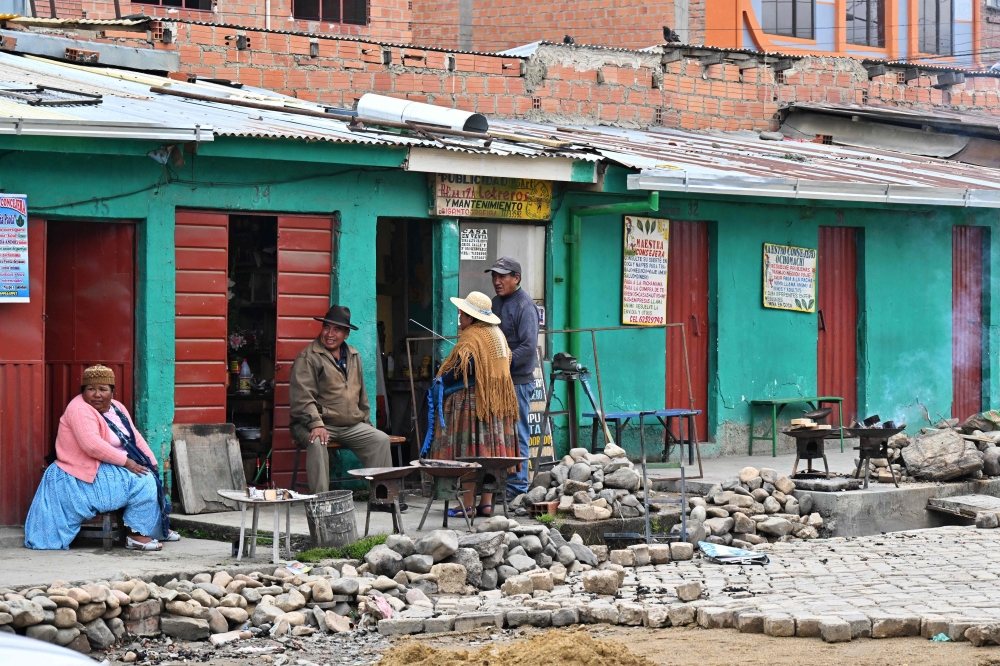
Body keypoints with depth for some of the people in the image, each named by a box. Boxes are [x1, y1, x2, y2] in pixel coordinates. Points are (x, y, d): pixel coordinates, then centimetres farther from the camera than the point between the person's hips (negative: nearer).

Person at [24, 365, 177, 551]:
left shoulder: (117, 408, 11)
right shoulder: (79, 410, -18)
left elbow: (135, 437, 10)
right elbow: (93, 445, -29)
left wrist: (153, 463, -3)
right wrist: (126, 462, -26)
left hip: (111, 468, 10)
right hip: (91, 474, -10)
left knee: (151, 476, 11)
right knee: (142, 481, -19)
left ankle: (158, 528, 22)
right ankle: (138, 535, -14)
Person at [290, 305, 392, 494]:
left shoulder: (354, 357, 18)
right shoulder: (308, 357, -4)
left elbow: (361, 393, 27)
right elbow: (302, 397, -14)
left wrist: (365, 420, 18)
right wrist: (316, 425, -25)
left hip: (352, 426, 6)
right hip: (320, 424, -6)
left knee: (381, 439, -13)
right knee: (317, 443, -36)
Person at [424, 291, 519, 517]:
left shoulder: (471, 338, -13)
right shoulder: (497, 335, 12)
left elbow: (463, 368, -24)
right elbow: (508, 361, 19)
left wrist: (442, 383, -12)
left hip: (471, 400, -8)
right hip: (496, 401, 8)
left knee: (468, 452, -5)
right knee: (489, 451, 9)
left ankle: (468, 505, -5)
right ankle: (487, 502, 10)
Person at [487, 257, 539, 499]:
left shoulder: (525, 306, -10)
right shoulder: (496, 302, 16)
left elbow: (528, 346, -18)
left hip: (518, 381, -8)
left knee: (516, 436, -5)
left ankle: (517, 488, -1)